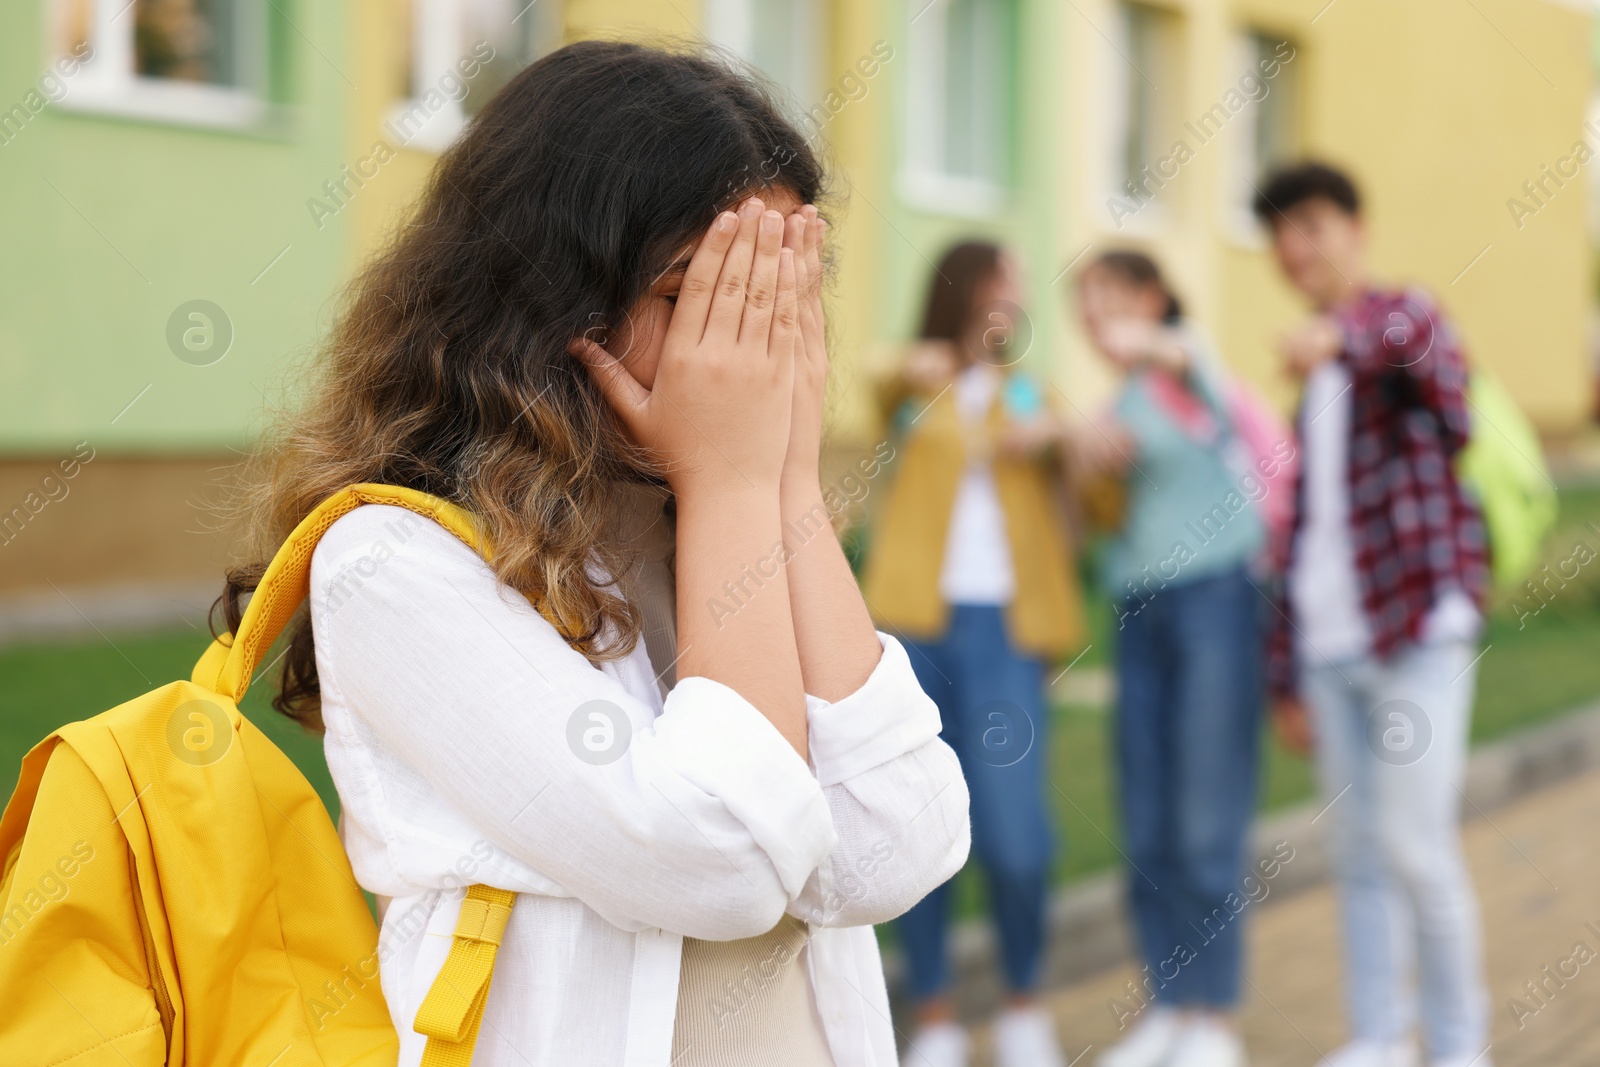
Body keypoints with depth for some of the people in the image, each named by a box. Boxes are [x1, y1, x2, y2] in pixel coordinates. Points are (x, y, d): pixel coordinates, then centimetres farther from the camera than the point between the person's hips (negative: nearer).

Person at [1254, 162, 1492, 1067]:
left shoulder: (1404, 318, -3)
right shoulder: (1318, 385, 21)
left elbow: (1413, 336, -30)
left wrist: (1339, 335, -53)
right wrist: (1288, 670, 18)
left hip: (1419, 629, -7)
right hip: (1332, 643, 7)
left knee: (1417, 845, -8)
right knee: (1357, 849, 9)